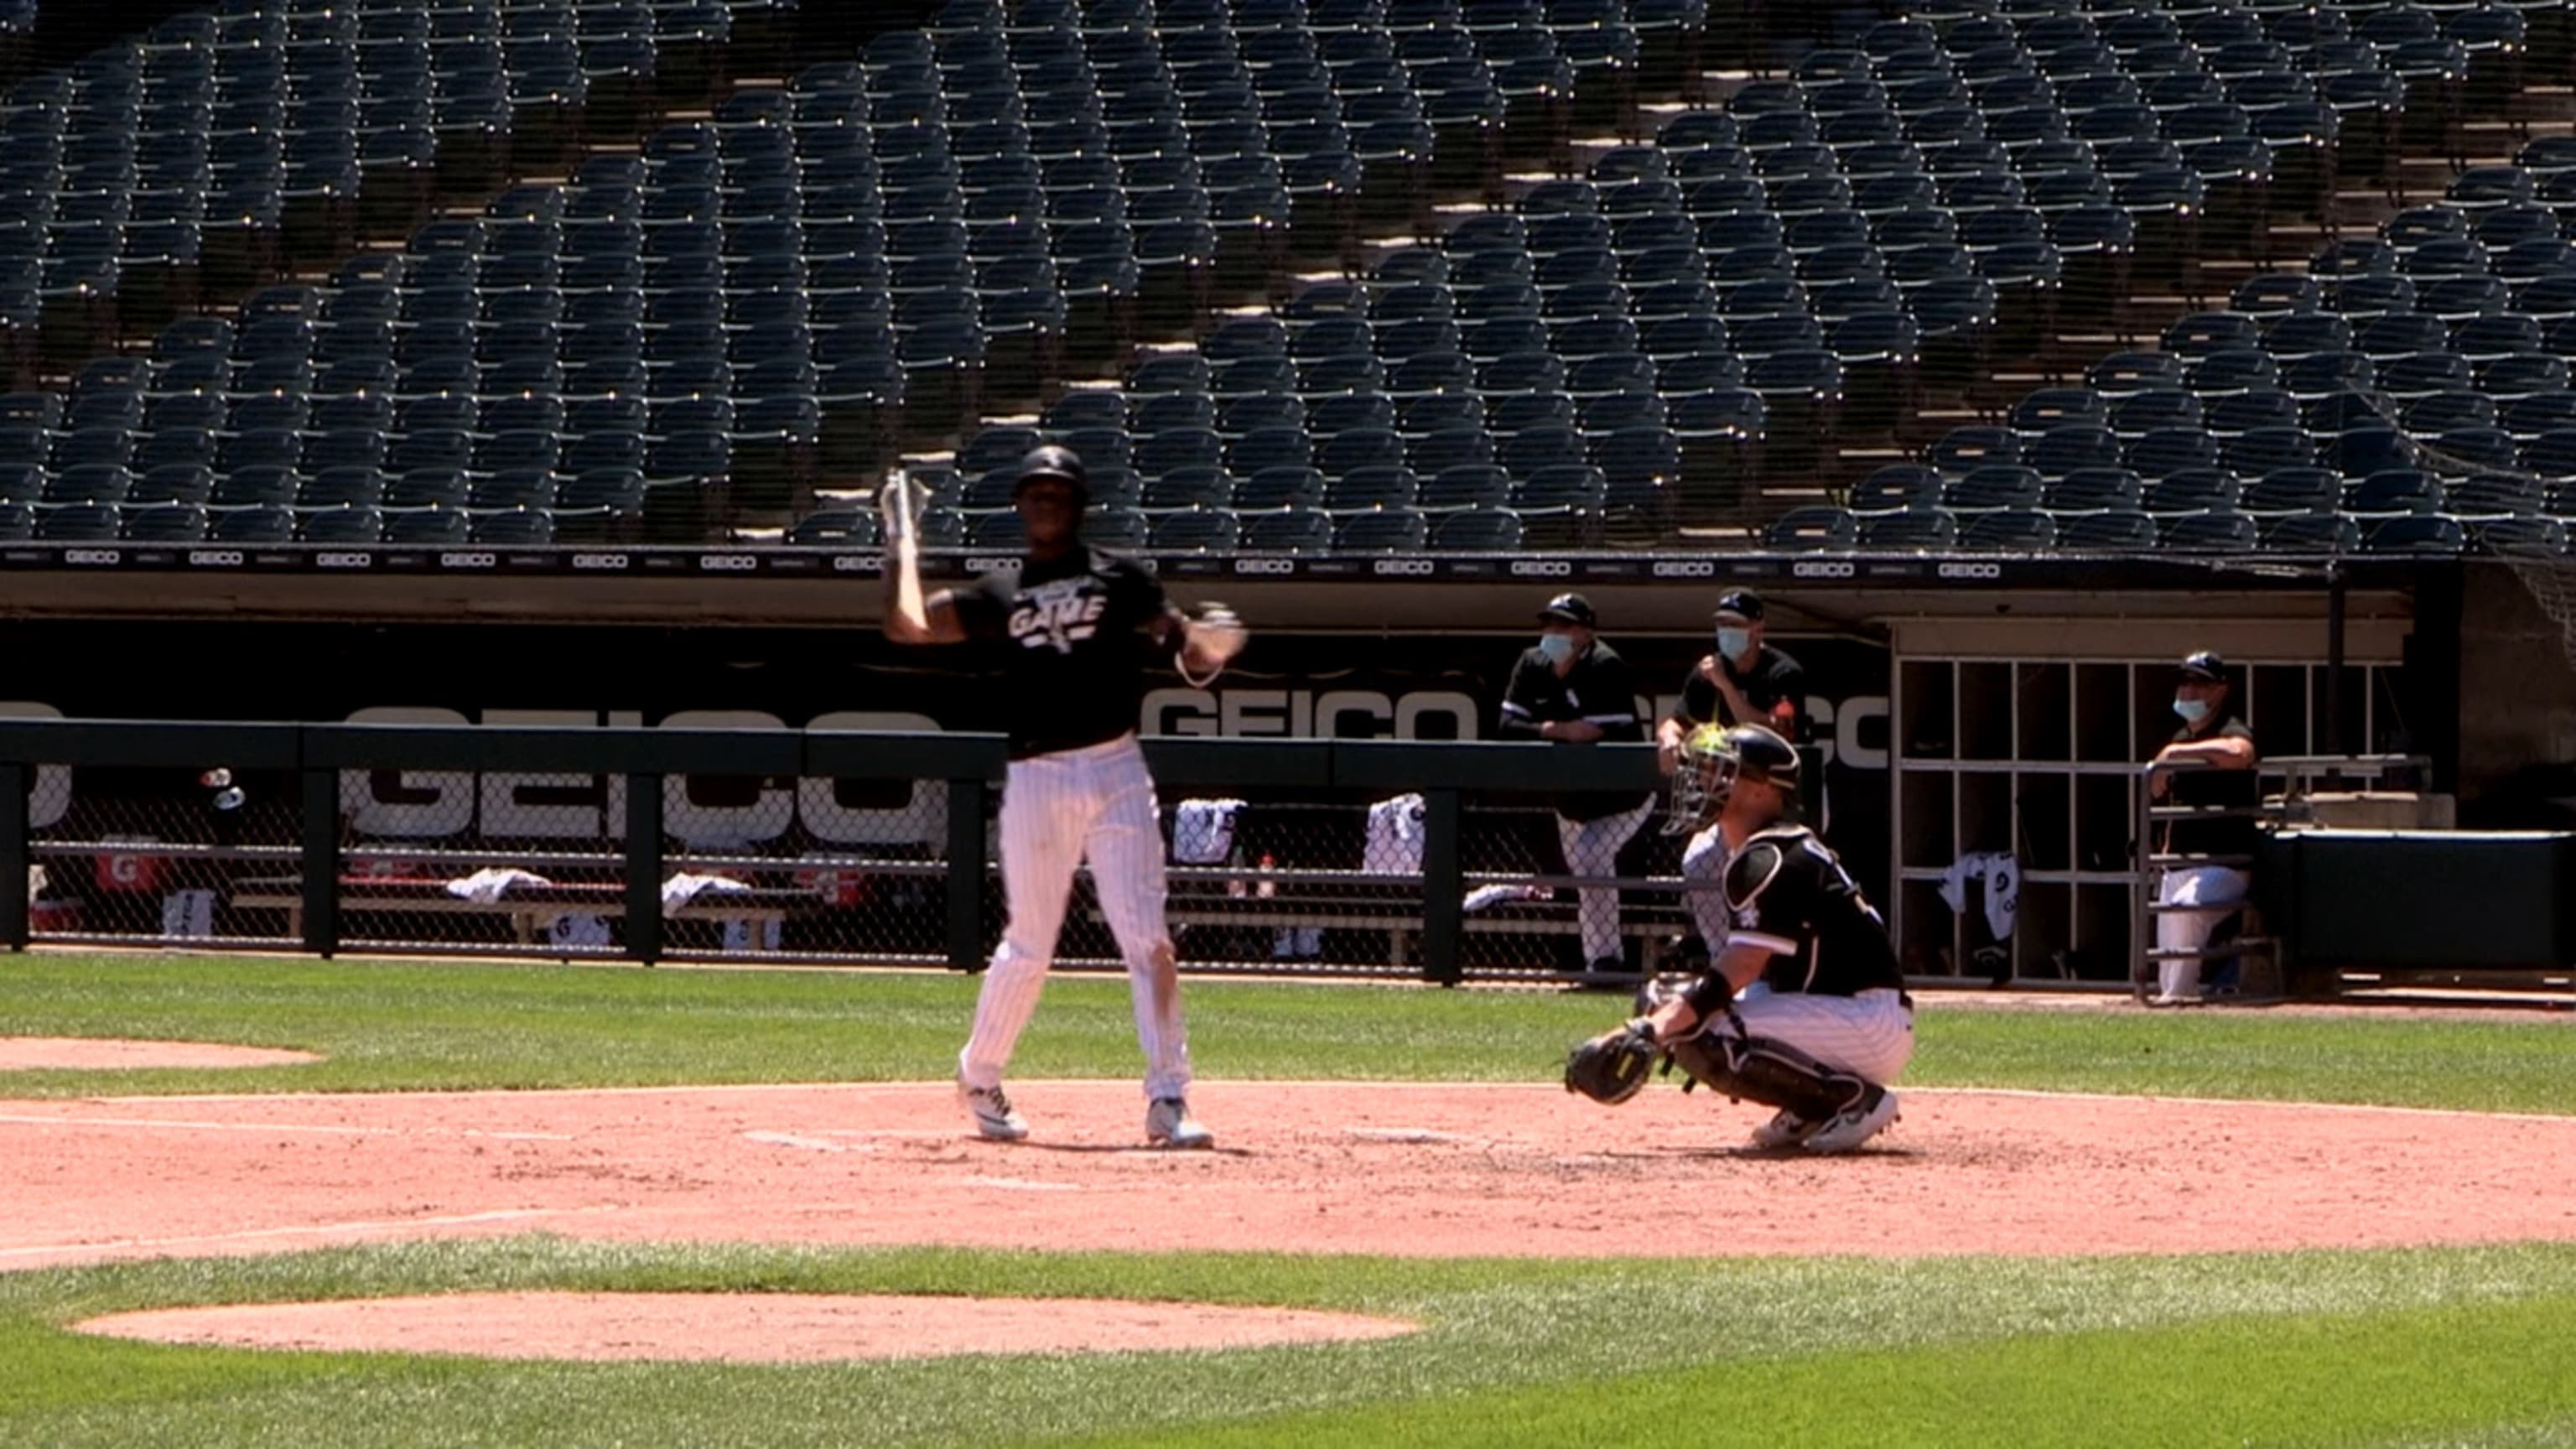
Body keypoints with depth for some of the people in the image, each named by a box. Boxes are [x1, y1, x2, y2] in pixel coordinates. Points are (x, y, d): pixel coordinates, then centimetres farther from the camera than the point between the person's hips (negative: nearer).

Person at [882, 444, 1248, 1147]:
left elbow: (1188, 652, 6)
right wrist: (903, 542, 10)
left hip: (1116, 772, -1)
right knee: (1028, 948, 7)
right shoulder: (997, 594, 12)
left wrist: (1208, 647, -16)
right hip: (1035, 781, 1)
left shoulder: (1120, 579, 9)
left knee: (1147, 940, -8)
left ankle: (1167, 1099, -7)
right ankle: (979, 1077, 27)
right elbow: (906, 625, 6)